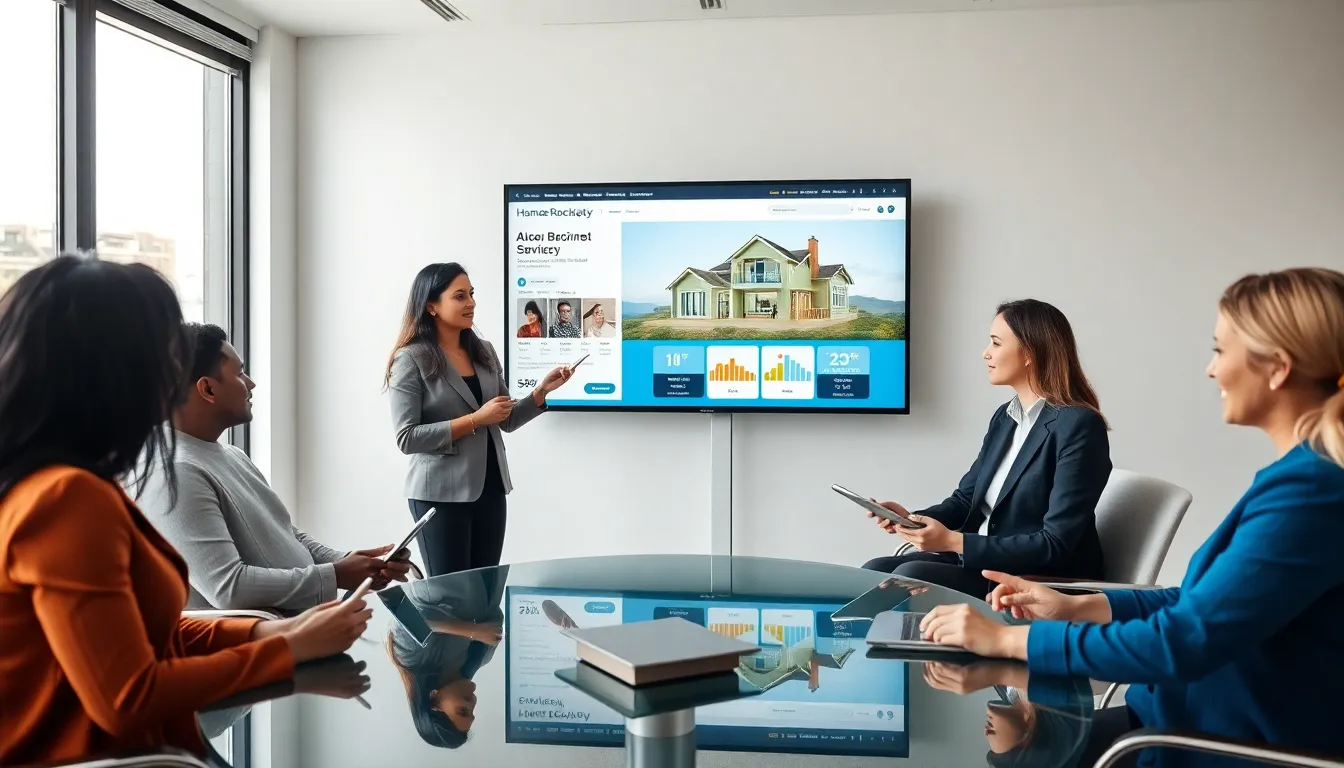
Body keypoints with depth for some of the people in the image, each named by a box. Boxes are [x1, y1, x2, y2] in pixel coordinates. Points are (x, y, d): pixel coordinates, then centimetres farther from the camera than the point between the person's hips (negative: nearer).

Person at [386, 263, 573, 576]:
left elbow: (506, 421, 13)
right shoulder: (411, 359, -8)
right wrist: (474, 420, -19)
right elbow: (407, 438, -15)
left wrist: (542, 390, -3)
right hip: (441, 492, -5)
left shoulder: (484, 352, 8)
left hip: (490, 488, 5)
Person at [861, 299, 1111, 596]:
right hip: (982, 558, 8)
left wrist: (954, 541, -24)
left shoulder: (1079, 426, -16)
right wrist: (911, 517, -7)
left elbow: (1055, 545, -21)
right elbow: (965, 500, 14)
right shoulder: (1005, 416, 10)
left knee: (911, 577, -25)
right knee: (874, 572, -11)